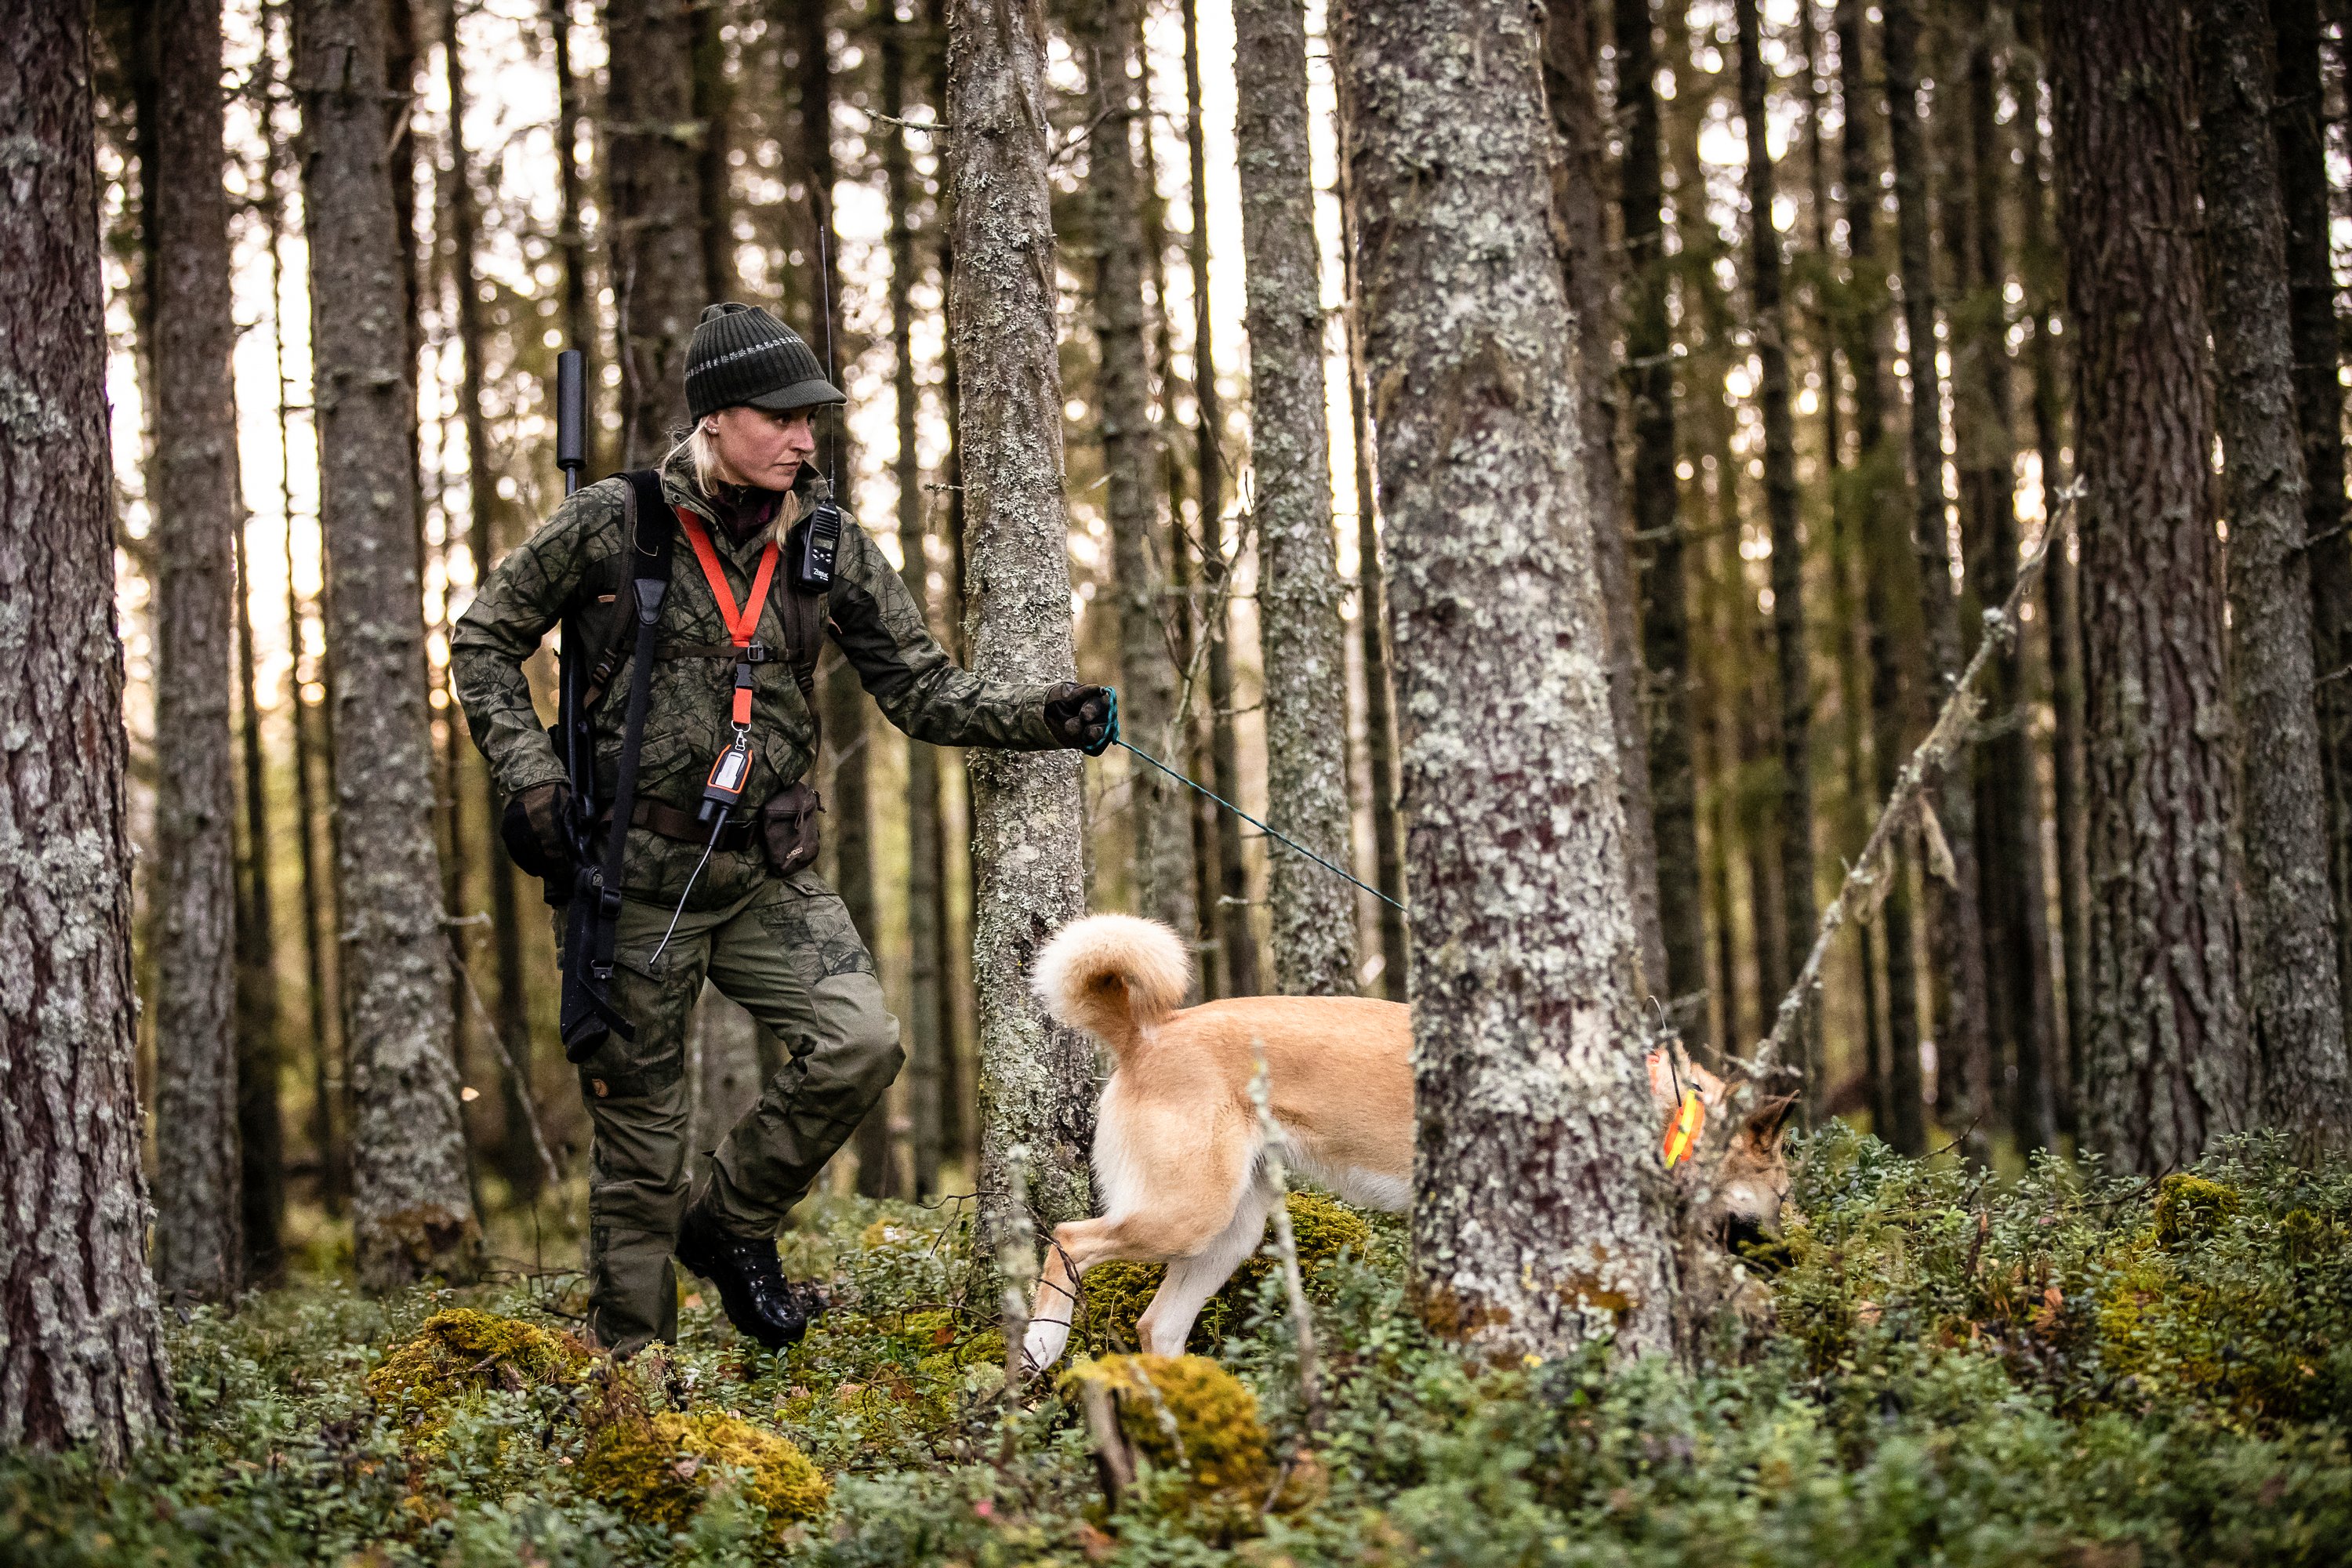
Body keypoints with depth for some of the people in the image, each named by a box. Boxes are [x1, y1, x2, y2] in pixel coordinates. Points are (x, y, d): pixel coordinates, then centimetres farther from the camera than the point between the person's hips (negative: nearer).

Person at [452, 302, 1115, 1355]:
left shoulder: (828, 547, 2)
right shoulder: (612, 525, -8)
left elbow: (923, 693, 1)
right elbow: (483, 644, 3)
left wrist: (1046, 717, -15)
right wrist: (529, 777, -10)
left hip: (770, 873, 3)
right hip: (638, 873, -3)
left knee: (859, 1043, -18)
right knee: (638, 1130, 1)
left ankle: (728, 1222, 9)